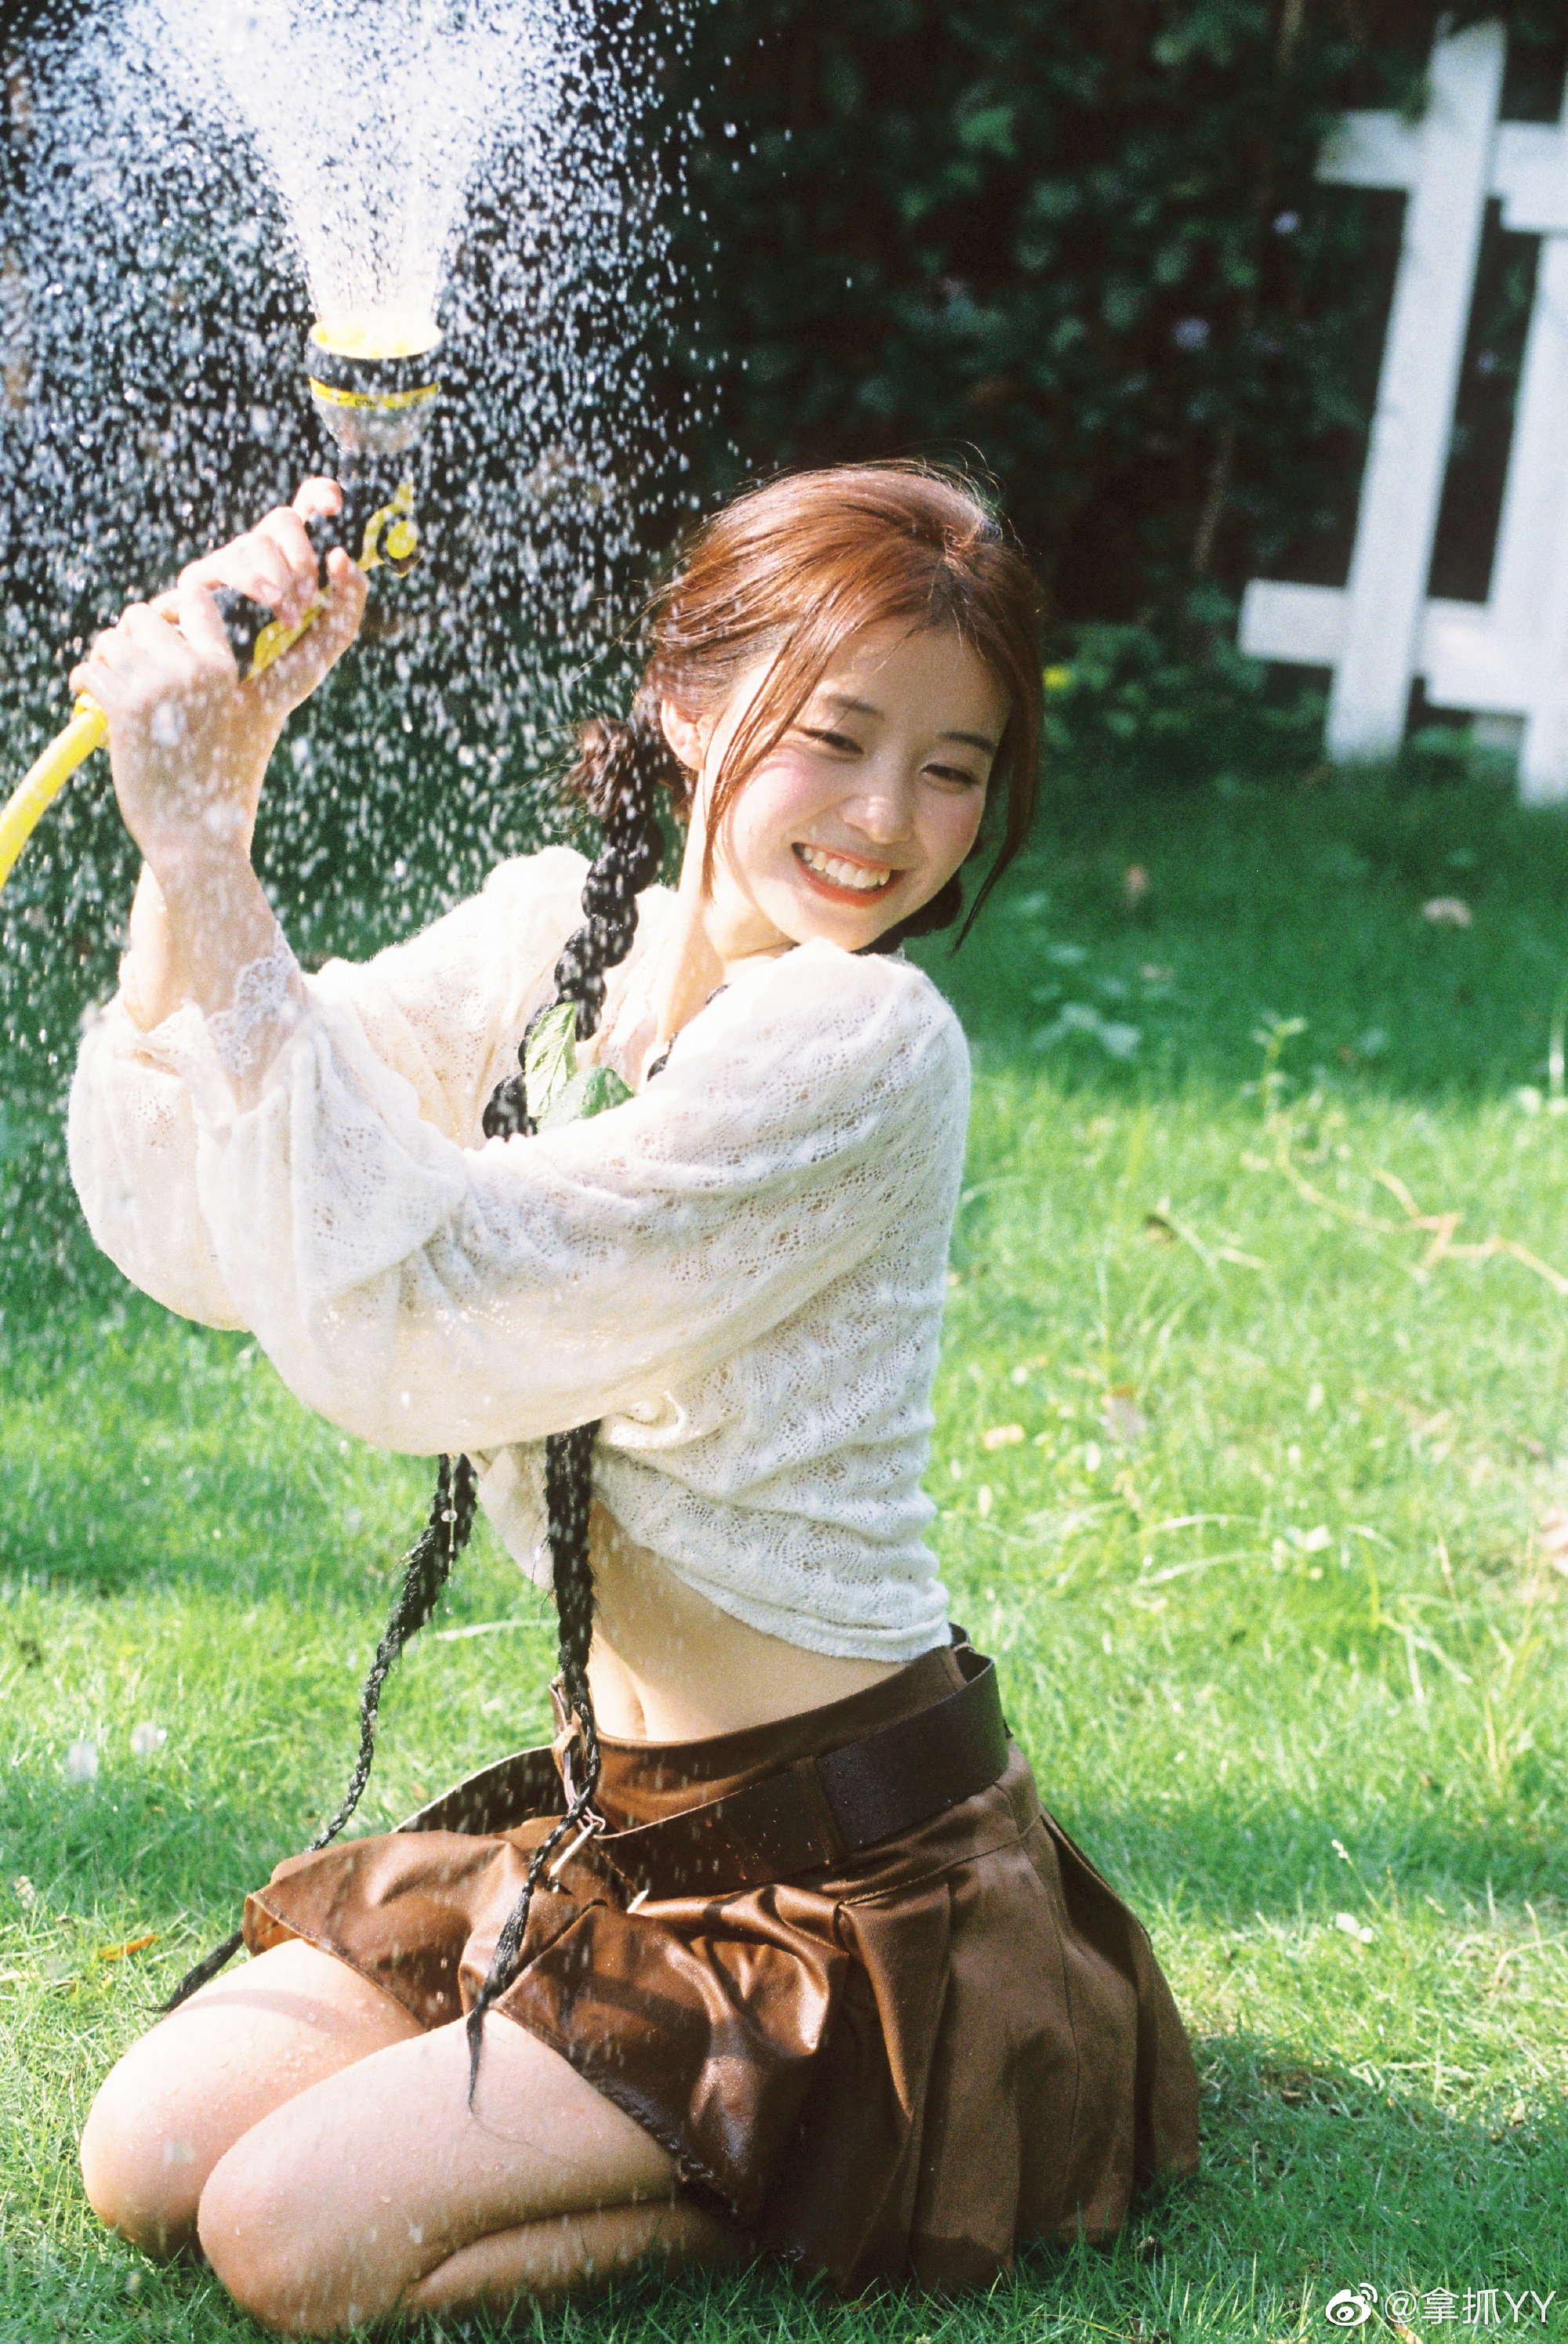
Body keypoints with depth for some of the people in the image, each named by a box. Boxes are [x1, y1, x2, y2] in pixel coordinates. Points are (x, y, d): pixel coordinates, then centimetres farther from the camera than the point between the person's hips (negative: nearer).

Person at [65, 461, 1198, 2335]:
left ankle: (844, 2175, 4)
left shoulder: (865, 1043, -22)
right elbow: (183, 1218, -9)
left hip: (846, 1866, -7)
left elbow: (400, 1309, -29)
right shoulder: (555, 933, 0)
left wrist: (203, 852, -29)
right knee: (146, 2162, 5)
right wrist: (207, 793, -19)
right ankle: (723, 2102, 16)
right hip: (606, 1805, 8)